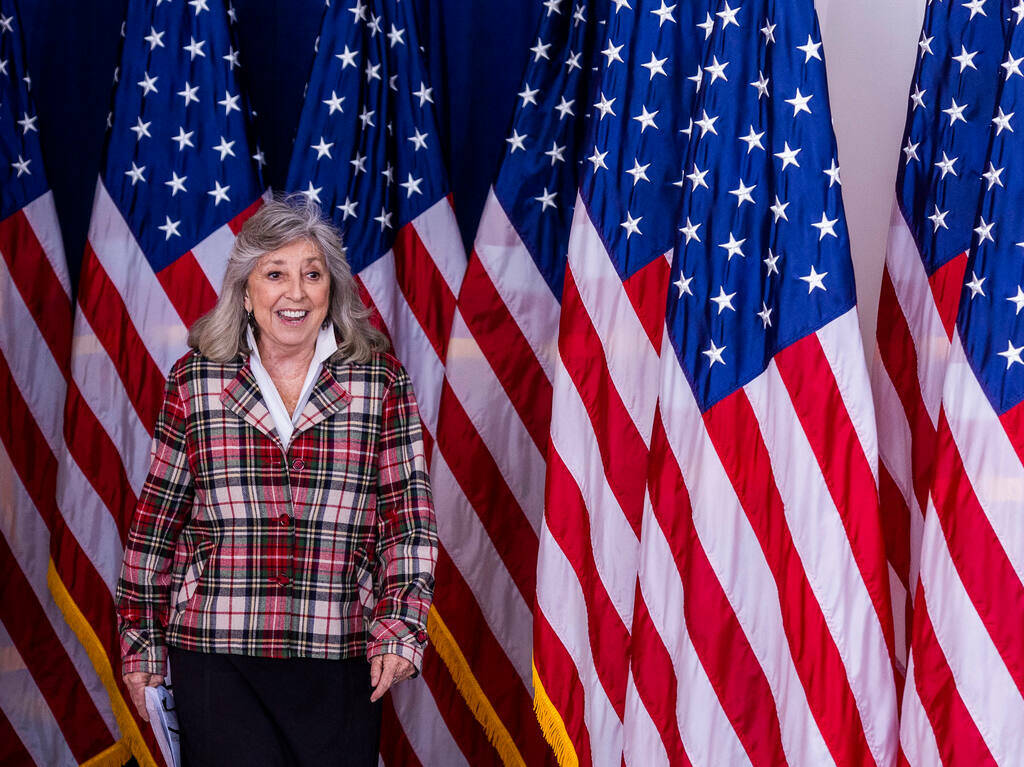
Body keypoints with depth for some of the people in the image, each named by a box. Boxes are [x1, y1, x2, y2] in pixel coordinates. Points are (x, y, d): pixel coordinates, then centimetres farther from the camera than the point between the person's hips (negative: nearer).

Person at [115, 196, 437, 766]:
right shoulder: (195, 381, 3)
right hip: (215, 655, 0)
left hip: (341, 657, 0)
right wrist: (141, 641, 8)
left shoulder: (381, 381, 2)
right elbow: (157, 517, 8)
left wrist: (400, 625, -10)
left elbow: (408, 512, 1)